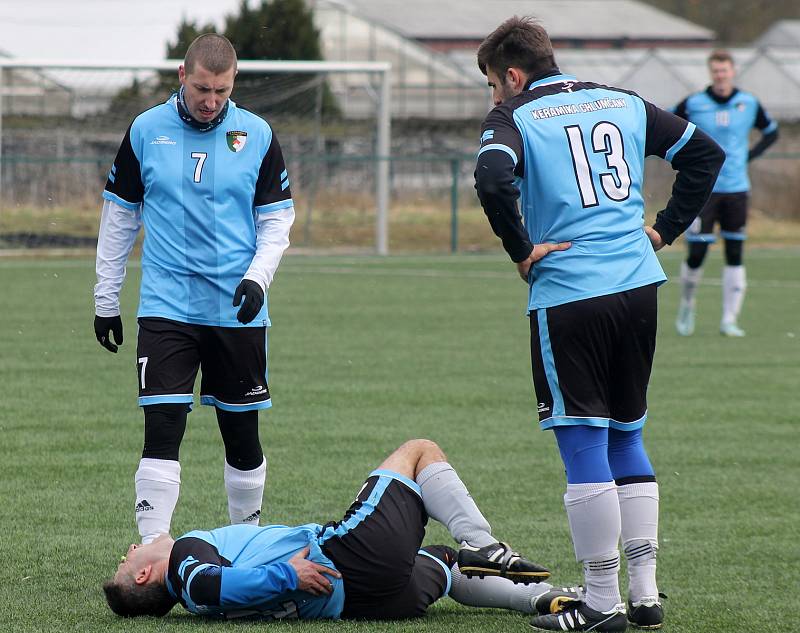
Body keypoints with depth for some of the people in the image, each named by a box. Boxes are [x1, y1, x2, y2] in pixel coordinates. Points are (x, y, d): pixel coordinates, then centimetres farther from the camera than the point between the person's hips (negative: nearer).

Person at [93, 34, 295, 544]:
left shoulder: (258, 135, 1)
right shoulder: (146, 131, 1)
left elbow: (277, 218, 5)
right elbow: (120, 216, 9)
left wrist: (257, 276, -12)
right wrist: (106, 300, 9)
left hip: (238, 310, 1)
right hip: (167, 306, -1)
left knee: (242, 434, 7)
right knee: (163, 429, -11)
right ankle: (153, 550, -12)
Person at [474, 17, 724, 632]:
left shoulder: (515, 115, -3)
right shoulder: (624, 103, 14)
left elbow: (493, 179, -23)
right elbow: (705, 151, 16)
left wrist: (522, 251, -11)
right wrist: (666, 229, 16)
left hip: (567, 295, -6)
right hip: (639, 285, 6)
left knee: (584, 445, -2)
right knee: (627, 436, 16)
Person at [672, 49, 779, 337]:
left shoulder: (749, 103, 3)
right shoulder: (693, 104, -4)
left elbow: (771, 131, 20)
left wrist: (750, 156, 6)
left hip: (736, 188, 2)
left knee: (735, 255, 0)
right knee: (697, 254, -6)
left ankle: (729, 319, 6)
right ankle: (687, 305, 19)